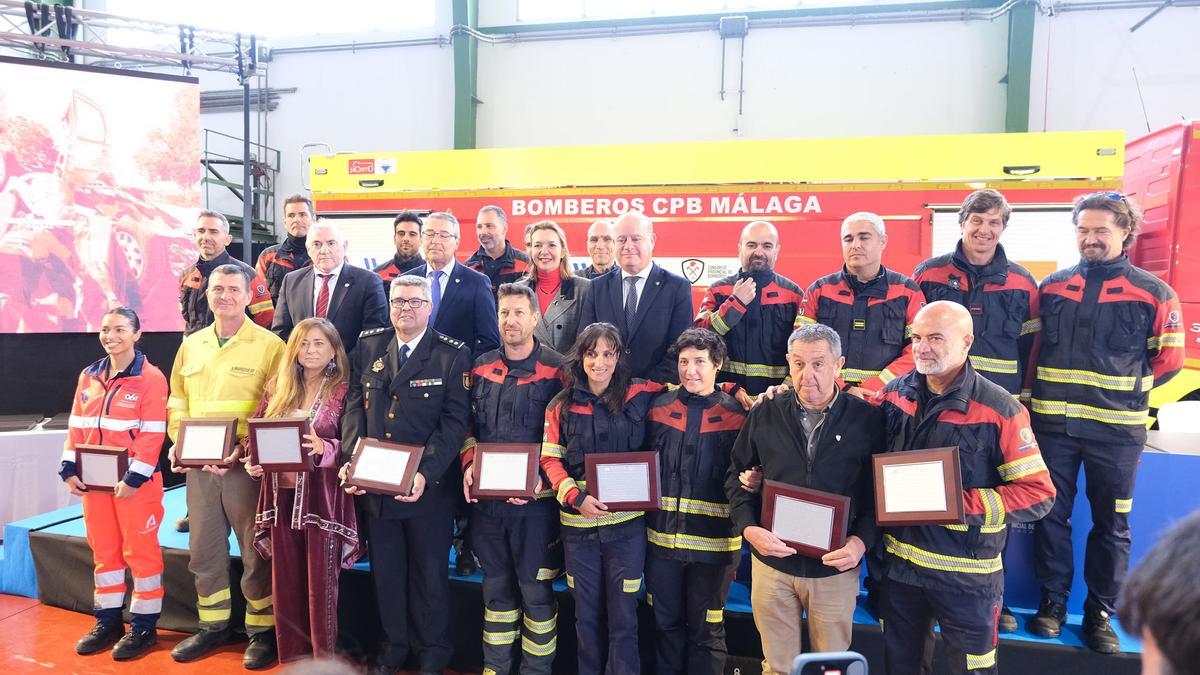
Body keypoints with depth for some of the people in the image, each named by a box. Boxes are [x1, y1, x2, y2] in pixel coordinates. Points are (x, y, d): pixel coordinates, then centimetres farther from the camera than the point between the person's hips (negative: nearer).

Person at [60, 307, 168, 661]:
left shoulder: (151, 378, -10)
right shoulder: (89, 376, 9)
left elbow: (152, 435, -14)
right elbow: (76, 427, 11)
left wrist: (134, 478, -18)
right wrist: (70, 469, 2)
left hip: (136, 481, -6)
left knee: (140, 551, 3)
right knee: (103, 550, 15)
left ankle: (144, 626, 14)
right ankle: (108, 621, 28)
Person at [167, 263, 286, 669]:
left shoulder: (269, 345, -6)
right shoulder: (190, 345, 11)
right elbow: (177, 404, 16)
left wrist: (245, 450, -19)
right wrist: (178, 446, 0)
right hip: (197, 467, 5)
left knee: (256, 551, 4)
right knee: (204, 551, 15)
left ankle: (262, 629, 19)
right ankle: (213, 625, 32)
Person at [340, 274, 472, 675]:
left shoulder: (453, 355, -7)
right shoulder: (368, 348, 6)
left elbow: (454, 422, -12)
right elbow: (355, 406, 3)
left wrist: (426, 474, -21)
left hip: (428, 486, -3)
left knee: (429, 573, 11)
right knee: (385, 570, 16)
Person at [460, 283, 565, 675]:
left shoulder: (556, 369, -7)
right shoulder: (482, 367, 8)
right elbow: (468, 425, 16)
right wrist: (469, 464, -1)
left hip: (535, 500, -4)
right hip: (485, 498, 5)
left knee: (535, 590, 5)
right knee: (495, 587, 17)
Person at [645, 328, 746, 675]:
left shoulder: (735, 415, -5)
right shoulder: (659, 408, 2)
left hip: (713, 542, -2)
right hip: (662, 537, 3)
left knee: (706, 629, 12)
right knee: (666, 622, 18)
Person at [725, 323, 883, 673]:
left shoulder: (867, 419, -5)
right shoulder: (765, 415, 0)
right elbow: (737, 475, 7)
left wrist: (862, 540, -13)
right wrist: (748, 527, -6)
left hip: (836, 567, -1)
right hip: (772, 561, 1)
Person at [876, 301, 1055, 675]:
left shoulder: (999, 409, -13)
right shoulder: (894, 393, 0)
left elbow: (1038, 494, -14)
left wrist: (960, 504, -23)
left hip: (966, 573, -4)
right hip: (898, 563, 4)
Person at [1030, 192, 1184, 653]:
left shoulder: (1153, 293, -1)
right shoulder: (1052, 286, 6)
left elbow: (1169, 359, 5)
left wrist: (1127, 390, 3)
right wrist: (1054, 389, 6)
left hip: (1116, 429, -1)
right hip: (1053, 423, 2)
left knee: (1111, 523, 9)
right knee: (1051, 515, 8)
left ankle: (1100, 613, 22)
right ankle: (1053, 601, 23)